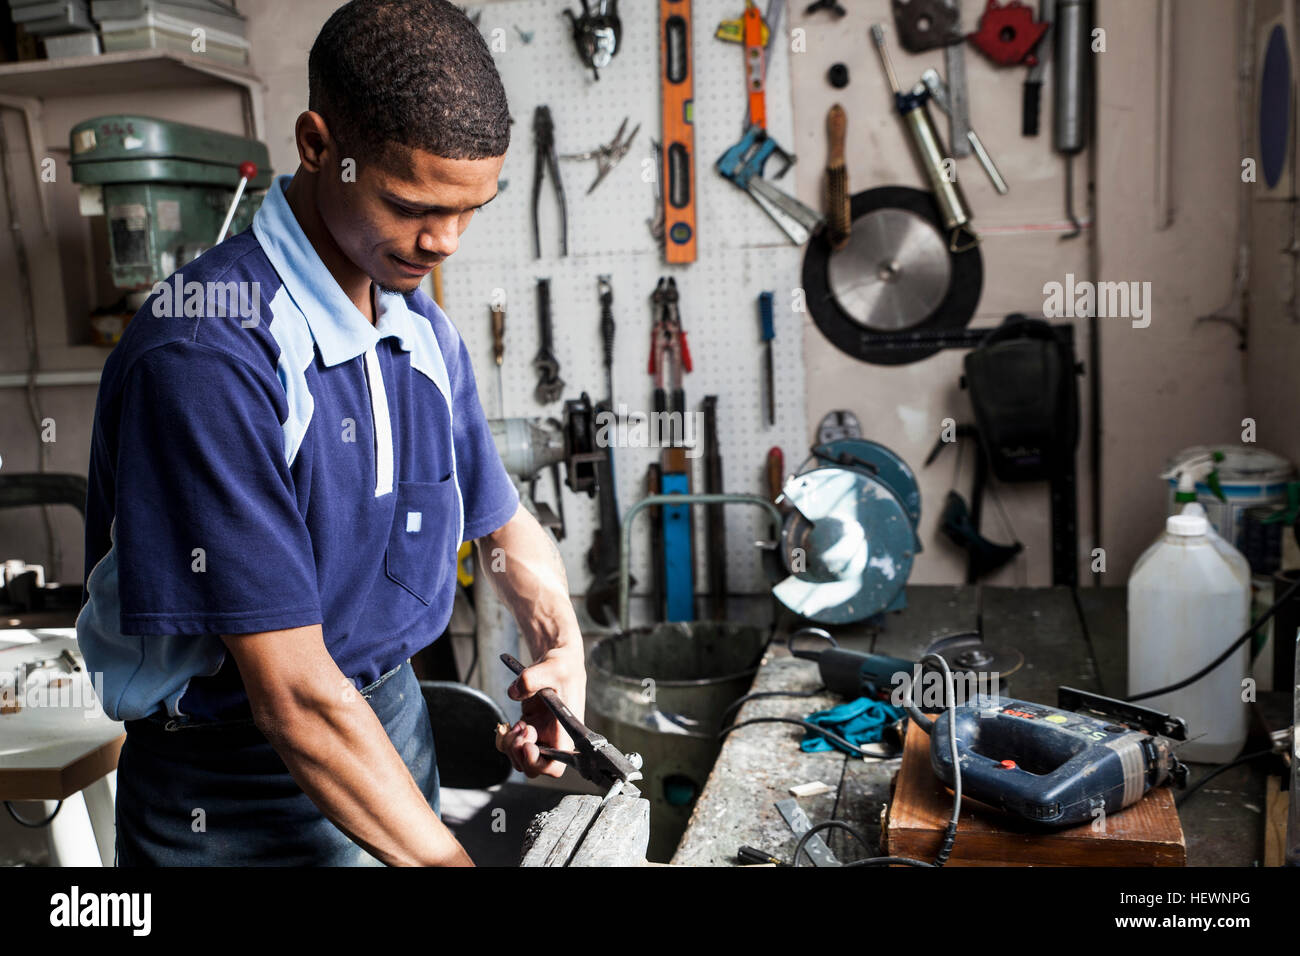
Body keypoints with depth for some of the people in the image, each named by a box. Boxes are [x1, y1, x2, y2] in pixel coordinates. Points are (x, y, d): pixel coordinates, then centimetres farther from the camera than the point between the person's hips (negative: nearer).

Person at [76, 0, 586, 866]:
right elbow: (294, 696, -28)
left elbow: (505, 524, 12)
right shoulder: (202, 356, -27)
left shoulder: (426, 334, -1)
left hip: (393, 725, 7)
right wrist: (448, 859, -24)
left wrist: (563, 655, -5)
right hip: (232, 797, -6)